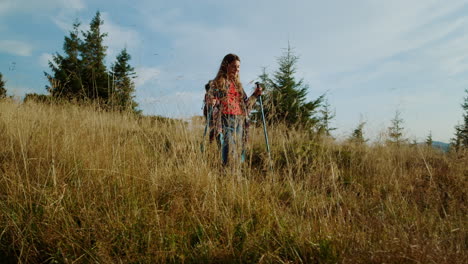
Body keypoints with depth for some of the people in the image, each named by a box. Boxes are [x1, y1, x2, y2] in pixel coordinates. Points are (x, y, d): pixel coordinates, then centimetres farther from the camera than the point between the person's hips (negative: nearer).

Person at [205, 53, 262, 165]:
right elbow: (212, 106, -5)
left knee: (240, 151, 4)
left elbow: (245, 105, 22)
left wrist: (255, 95, 11)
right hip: (226, 121, -5)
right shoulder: (217, 83, 3)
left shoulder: (238, 84, 20)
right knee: (229, 152, -14)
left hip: (240, 121, 6)